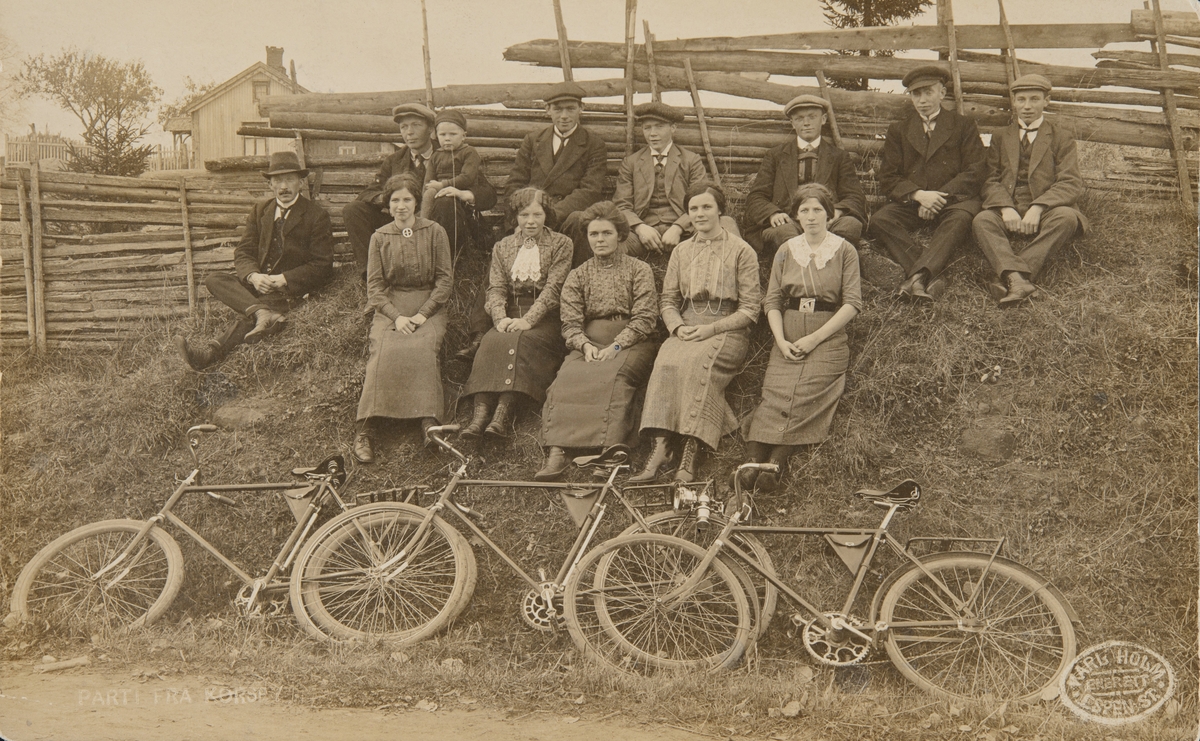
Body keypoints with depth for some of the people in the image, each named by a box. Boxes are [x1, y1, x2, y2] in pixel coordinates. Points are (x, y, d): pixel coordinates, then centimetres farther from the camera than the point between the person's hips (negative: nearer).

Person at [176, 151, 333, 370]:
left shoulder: (317, 216, -1)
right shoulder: (260, 210, 15)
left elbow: (322, 267, -6)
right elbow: (243, 252, 9)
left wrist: (283, 280, -19)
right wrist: (253, 276, -15)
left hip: (293, 288, -6)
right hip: (259, 282, 6)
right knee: (214, 280, -19)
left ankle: (210, 353, -48)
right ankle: (263, 313, -45)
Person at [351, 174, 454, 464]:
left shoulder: (434, 232, 7)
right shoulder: (380, 237, 11)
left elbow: (445, 279, 4)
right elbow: (374, 285, 6)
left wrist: (423, 313, -10)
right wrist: (396, 316, -11)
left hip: (428, 307, 0)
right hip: (390, 307, 1)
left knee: (422, 348, -33)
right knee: (385, 350, -30)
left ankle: (428, 421, -37)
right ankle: (366, 430, -35)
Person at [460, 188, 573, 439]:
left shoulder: (560, 244, 8)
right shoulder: (502, 247, 19)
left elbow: (553, 288, -4)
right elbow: (496, 288, 7)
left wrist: (528, 320, -18)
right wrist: (501, 318, -14)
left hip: (545, 319, -3)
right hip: (511, 314, 3)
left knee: (519, 341, -33)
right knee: (491, 340, -29)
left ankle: (503, 413, -44)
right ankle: (482, 410, -41)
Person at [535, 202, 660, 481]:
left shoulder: (639, 270, 9)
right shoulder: (578, 276, 18)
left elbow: (644, 319, -2)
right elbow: (570, 324, 8)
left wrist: (615, 346, -15)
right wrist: (585, 345, -13)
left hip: (630, 343, -2)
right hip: (589, 345, 2)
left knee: (612, 376, -36)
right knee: (567, 377, -30)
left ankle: (609, 453, -45)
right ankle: (557, 453, -42)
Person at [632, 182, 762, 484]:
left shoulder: (741, 251, 4)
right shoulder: (681, 251, 18)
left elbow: (750, 309, -1)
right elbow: (668, 300, 17)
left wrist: (710, 329, -13)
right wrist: (679, 328, -6)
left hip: (727, 331, -3)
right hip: (686, 330, 3)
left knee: (694, 362, -36)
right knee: (666, 361, -31)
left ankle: (690, 452, -39)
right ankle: (660, 447, -42)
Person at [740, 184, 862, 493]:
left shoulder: (844, 251, 5)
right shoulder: (785, 251, 14)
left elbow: (852, 303, -2)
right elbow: (772, 300, 10)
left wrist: (815, 338, -10)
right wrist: (781, 341, -7)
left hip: (828, 338, -2)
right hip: (788, 339, 2)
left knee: (805, 393, -26)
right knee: (774, 393, -21)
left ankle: (777, 462, -31)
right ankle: (753, 461, -31)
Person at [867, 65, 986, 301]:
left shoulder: (964, 126, 15)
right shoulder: (898, 131, 19)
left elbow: (975, 172, 3)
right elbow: (888, 180, 9)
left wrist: (939, 197, -12)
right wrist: (918, 195, -12)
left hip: (954, 199, -2)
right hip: (911, 201, 2)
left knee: (961, 219, -38)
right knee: (879, 220, -30)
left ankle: (917, 276, -52)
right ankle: (932, 278, -42)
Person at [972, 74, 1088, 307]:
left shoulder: (1062, 139, 13)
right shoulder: (1000, 138, 21)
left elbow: (1072, 184, -1)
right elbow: (991, 181, 8)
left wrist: (1037, 208, -19)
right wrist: (1005, 208, -15)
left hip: (1044, 212, -1)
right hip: (1009, 212, 1)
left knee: (1066, 217, -34)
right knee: (982, 220, -31)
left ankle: (1014, 277, -45)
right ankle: (1016, 278, -52)